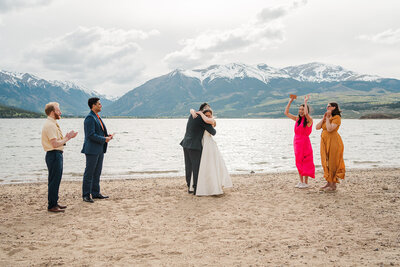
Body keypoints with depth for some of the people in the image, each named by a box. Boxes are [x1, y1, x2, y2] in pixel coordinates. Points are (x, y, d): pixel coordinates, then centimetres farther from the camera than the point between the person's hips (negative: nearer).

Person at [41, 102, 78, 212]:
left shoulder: (53, 124, 16)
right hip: (54, 155, -11)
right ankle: (52, 206, 3)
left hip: (57, 155, 11)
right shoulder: (50, 125, -17)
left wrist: (66, 137, 6)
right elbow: (55, 144, -23)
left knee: (56, 180, 17)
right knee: (54, 181, -4)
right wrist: (67, 138, -14)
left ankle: (54, 203, 26)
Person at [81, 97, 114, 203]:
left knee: (97, 173, 13)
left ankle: (95, 193, 21)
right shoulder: (90, 118, -14)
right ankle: (86, 195, 4)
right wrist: (104, 139, -16)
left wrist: (107, 135, 5)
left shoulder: (97, 117, 17)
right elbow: (91, 135, -21)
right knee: (89, 173, -3)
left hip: (99, 150, 10)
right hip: (92, 150, -10)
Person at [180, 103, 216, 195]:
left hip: (186, 145, 8)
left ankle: (189, 187, 20)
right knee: (197, 168, 0)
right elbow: (212, 132, -9)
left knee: (188, 167, 13)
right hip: (195, 147, -8)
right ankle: (196, 189, 3)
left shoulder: (191, 115, 12)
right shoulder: (203, 119, -12)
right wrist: (214, 130, 14)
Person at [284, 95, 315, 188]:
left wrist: (305, 102, -21)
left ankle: (306, 182, 6)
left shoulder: (309, 120, -9)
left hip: (304, 142, -7)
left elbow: (306, 114, -31)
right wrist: (290, 101, 4)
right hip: (296, 142, 7)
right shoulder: (297, 119, 10)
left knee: (305, 162, -2)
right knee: (299, 162, 11)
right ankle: (301, 181, 20)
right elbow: (286, 113, 9)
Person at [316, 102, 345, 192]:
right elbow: (317, 127, 7)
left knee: (332, 163, -3)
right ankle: (329, 182, 23)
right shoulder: (327, 118, 14)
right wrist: (323, 118, 0)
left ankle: (333, 185, 4)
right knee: (326, 163, 12)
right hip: (325, 142, 8)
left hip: (333, 142, -8)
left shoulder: (337, 118, -10)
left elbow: (330, 129, -23)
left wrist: (327, 118, -14)